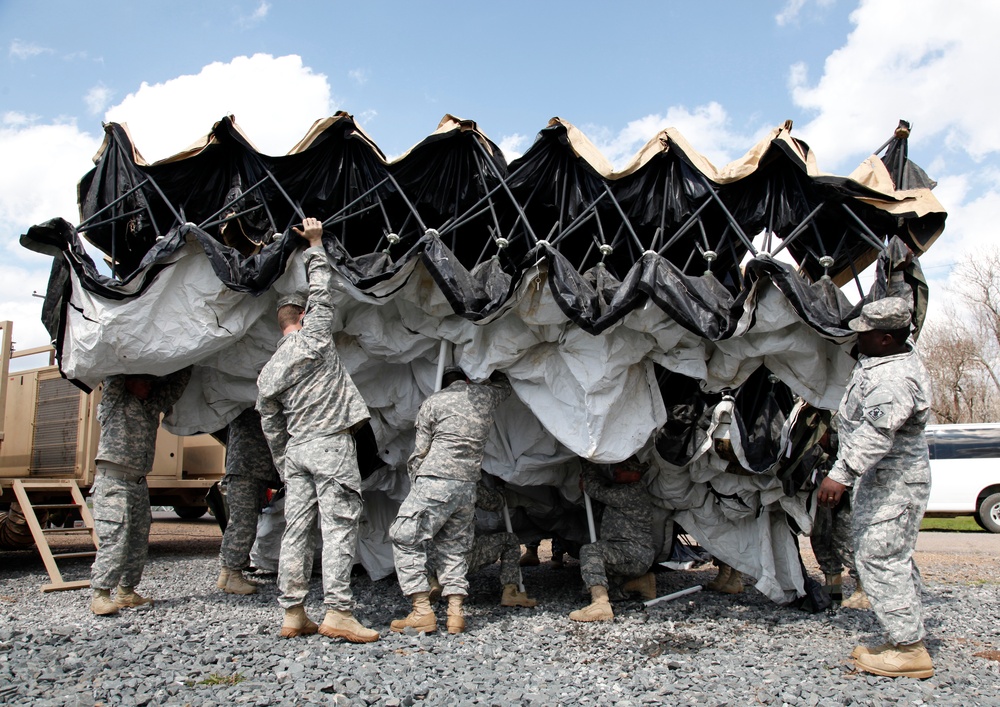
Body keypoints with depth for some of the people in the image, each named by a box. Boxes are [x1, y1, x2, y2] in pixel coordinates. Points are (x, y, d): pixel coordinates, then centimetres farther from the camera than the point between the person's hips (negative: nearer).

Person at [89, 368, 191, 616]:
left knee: (139, 542, 7)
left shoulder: (153, 405, 17)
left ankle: (127, 592, 17)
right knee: (114, 540, -11)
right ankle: (100, 594, -3)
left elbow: (179, 379, 18)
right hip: (112, 482, -6)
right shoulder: (114, 399, 2)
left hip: (139, 484, 7)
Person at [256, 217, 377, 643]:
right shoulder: (314, 335, 0)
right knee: (339, 527, -6)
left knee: (296, 529, 7)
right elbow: (321, 289, 8)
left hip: (296, 448, 6)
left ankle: (292, 614, 10)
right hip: (331, 443, -6)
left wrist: (285, 471, 22)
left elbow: (271, 429, 16)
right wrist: (315, 244, 19)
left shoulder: (268, 372, 16)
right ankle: (338, 612, -8)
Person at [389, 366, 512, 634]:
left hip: (434, 481, -4)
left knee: (406, 540, 3)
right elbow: (503, 384, 38)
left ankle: (422, 611, -3)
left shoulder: (432, 403, 6)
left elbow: (419, 452, 6)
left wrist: (415, 486, 17)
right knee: (454, 547, 14)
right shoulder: (484, 396, 13)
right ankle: (455, 613, 6)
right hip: (468, 486, 5)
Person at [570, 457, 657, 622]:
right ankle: (642, 580, 24)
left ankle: (600, 602, -46)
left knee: (590, 551, -28)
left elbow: (598, 490, -17)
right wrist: (586, 482, 6)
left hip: (634, 556, -11)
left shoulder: (632, 493, -18)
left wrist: (586, 462, -7)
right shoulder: (623, 490, 15)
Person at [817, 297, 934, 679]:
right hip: (881, 476, 11)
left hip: (894, 481, -11)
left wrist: (841, 473, -40)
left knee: (881, 558, -9)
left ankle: (909, 650, -1)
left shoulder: (894, 380, -25)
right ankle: (906, 640, 24)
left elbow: (876, 434, -36)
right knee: (893, 559, 15)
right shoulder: (889, 358, 9)